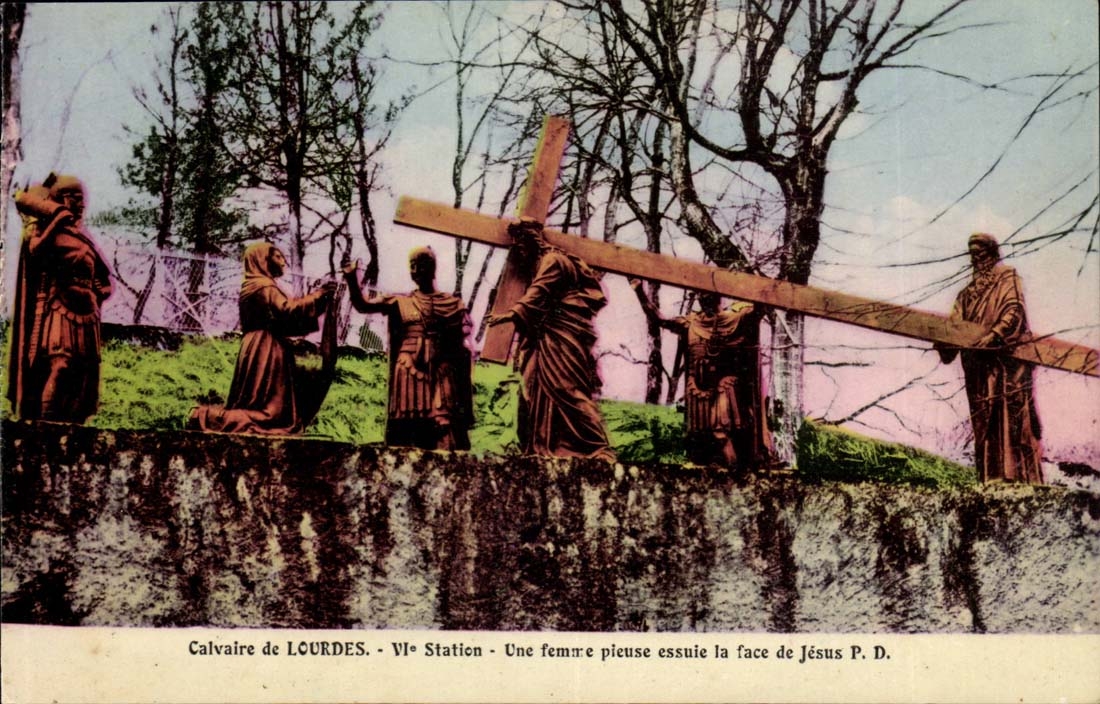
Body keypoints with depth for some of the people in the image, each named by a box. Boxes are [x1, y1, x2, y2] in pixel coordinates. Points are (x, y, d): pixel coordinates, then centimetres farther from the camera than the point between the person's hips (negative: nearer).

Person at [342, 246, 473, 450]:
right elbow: (362, 305, 0)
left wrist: (465, 383, 2)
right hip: (410, 375, 1)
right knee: (408, 433, -3)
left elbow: (463, 347, 9)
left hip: (442, 376, -1)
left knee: (445, 429, -13)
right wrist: (351, 278, -15)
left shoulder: (453, 304, 11)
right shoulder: (400, 303, 12)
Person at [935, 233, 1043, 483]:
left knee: (1012, 414, -13)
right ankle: (992, 475, -2)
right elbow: (955, 323, 13)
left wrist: (994, 335, -23)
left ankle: (1021, 475, -17)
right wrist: (944, 343, -8)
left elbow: (1014, 310, -6)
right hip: (978, 362, 6)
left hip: (1008, 356, -6)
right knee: (983, 418, -1)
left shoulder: (1007, 277, 9)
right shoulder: (968, 291, 25)